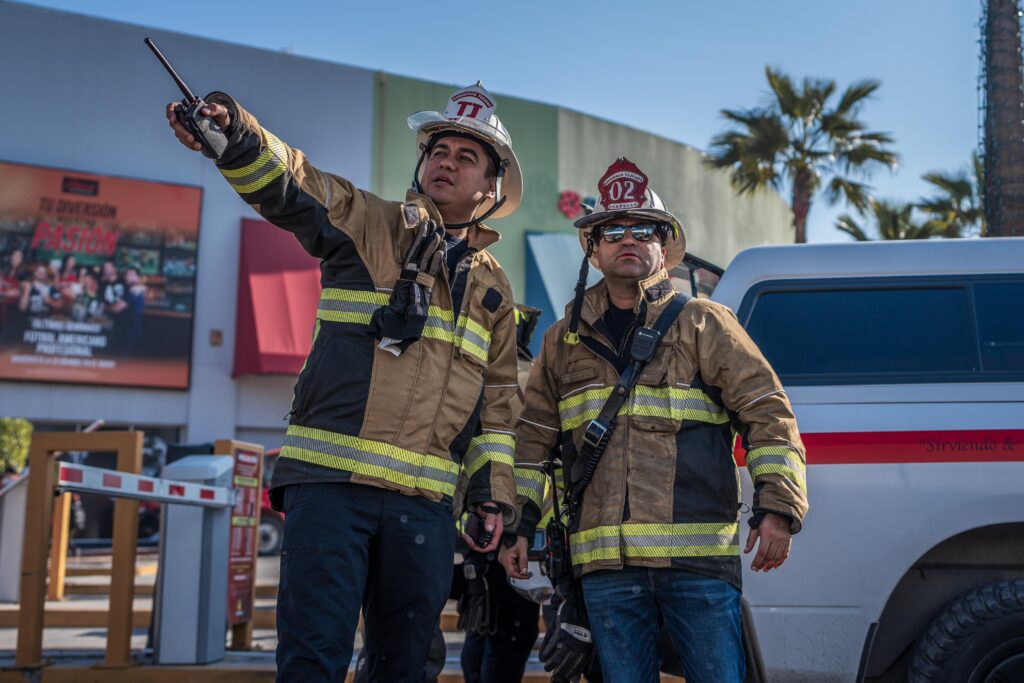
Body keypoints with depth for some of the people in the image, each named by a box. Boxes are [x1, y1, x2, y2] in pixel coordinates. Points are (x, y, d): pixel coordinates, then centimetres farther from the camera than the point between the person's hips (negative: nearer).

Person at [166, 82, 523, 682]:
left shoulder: (494, 288, 18)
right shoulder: (368, 223, 8)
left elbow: (498, 402, 19)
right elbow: (286, 181, -10)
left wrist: (493, 493, 12)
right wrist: (231, 131, -29)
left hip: (425, 501, 4)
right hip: (331, 481, -3)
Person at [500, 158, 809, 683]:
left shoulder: (704, 324, 6)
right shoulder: (565, 340, 16)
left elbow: (768, 414, 1)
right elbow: (532, 438, 20)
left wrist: (777, 507, -10)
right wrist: (517, 524, 15)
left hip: (698, 560, -3)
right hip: (604, 564, 3)